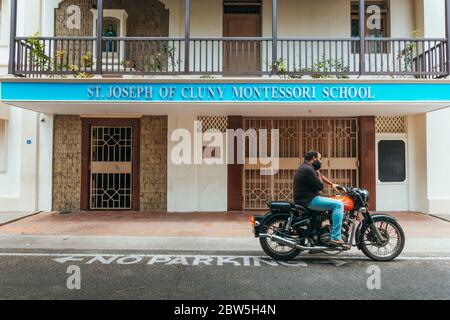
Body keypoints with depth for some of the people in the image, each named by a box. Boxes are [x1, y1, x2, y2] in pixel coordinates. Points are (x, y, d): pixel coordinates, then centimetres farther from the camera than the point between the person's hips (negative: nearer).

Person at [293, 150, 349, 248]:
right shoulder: (308, 169, -17)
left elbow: (320, 176, 31)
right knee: (338, 205, -16)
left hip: (306, 199, 11)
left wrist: (332, 184, 31)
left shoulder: (306, 167, 17)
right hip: (309, 200, -11)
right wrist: (317, 173, -1)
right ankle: (336, 238, -18)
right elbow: (320, 186, -15)